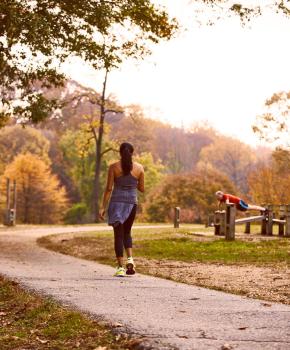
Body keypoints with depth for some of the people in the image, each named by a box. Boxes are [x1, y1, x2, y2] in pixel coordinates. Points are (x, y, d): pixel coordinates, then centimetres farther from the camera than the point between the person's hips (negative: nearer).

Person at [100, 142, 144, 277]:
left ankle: (120, 268, -1)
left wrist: (103, 207, -4)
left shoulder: (113, 167, -5)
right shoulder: (139, 168, 1)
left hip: (116, 202, -2)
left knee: (118, 234, 3)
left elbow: (109, 188, -7)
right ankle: (130, 259, 2)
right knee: (127, 232, 22)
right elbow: (141, 189, 6)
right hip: (132, 203, 2)